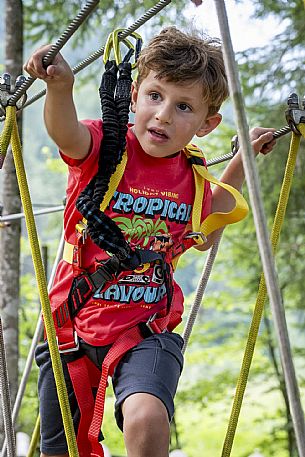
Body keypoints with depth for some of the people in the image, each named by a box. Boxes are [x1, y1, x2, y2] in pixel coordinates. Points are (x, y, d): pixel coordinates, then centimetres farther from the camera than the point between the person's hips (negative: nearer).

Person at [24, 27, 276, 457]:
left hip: (148, 328, 1)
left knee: (147, 419, -31)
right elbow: (67, 134, -35)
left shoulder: (191, 176, 2)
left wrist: (240, 165, 18)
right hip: (74, 321, -1)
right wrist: (60, 87, -56)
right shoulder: (104, 146, -9)